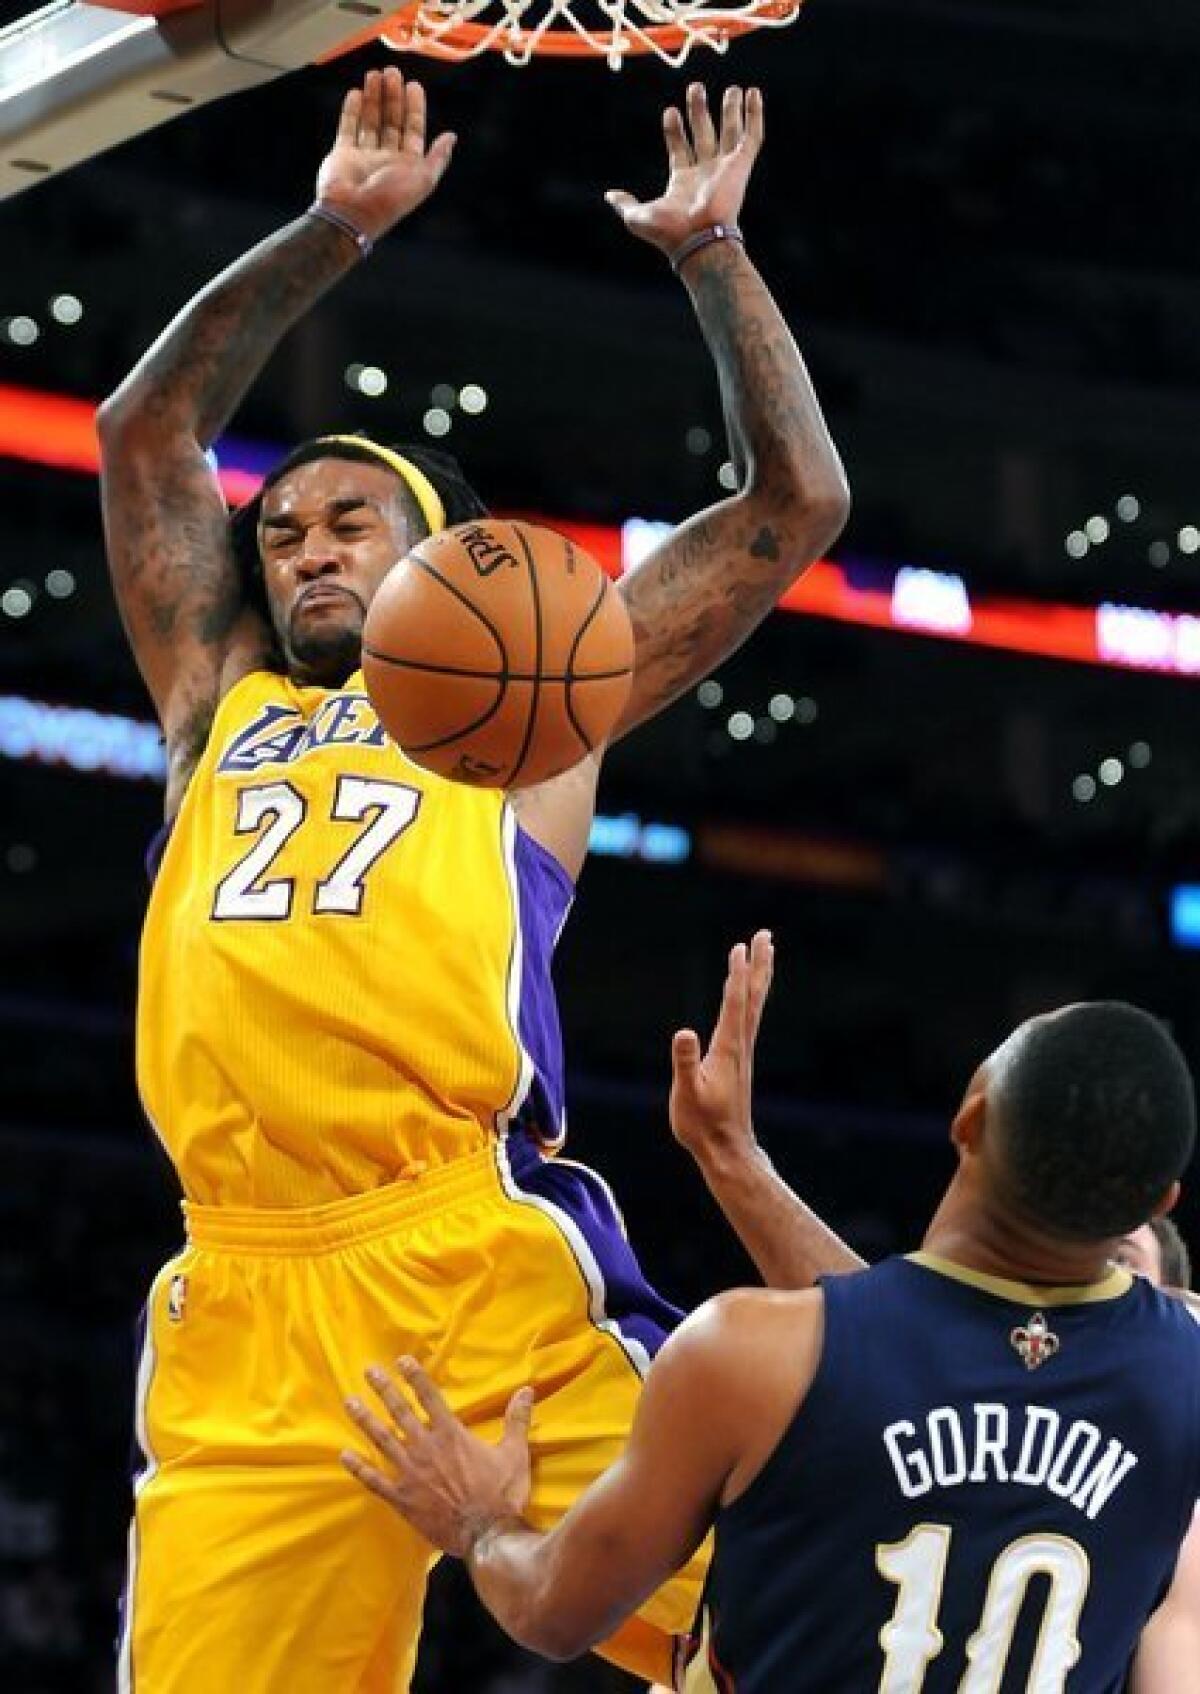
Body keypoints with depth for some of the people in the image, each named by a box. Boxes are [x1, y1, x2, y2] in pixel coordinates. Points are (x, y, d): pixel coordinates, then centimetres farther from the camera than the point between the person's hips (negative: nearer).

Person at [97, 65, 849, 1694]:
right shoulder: (221, 708, 29)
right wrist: (335, 231, 32)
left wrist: (708, 252, 24)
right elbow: (145, 425, 33)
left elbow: (794, 504, 19)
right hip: (242, 1316, 3)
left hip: (486, 1269, -3)